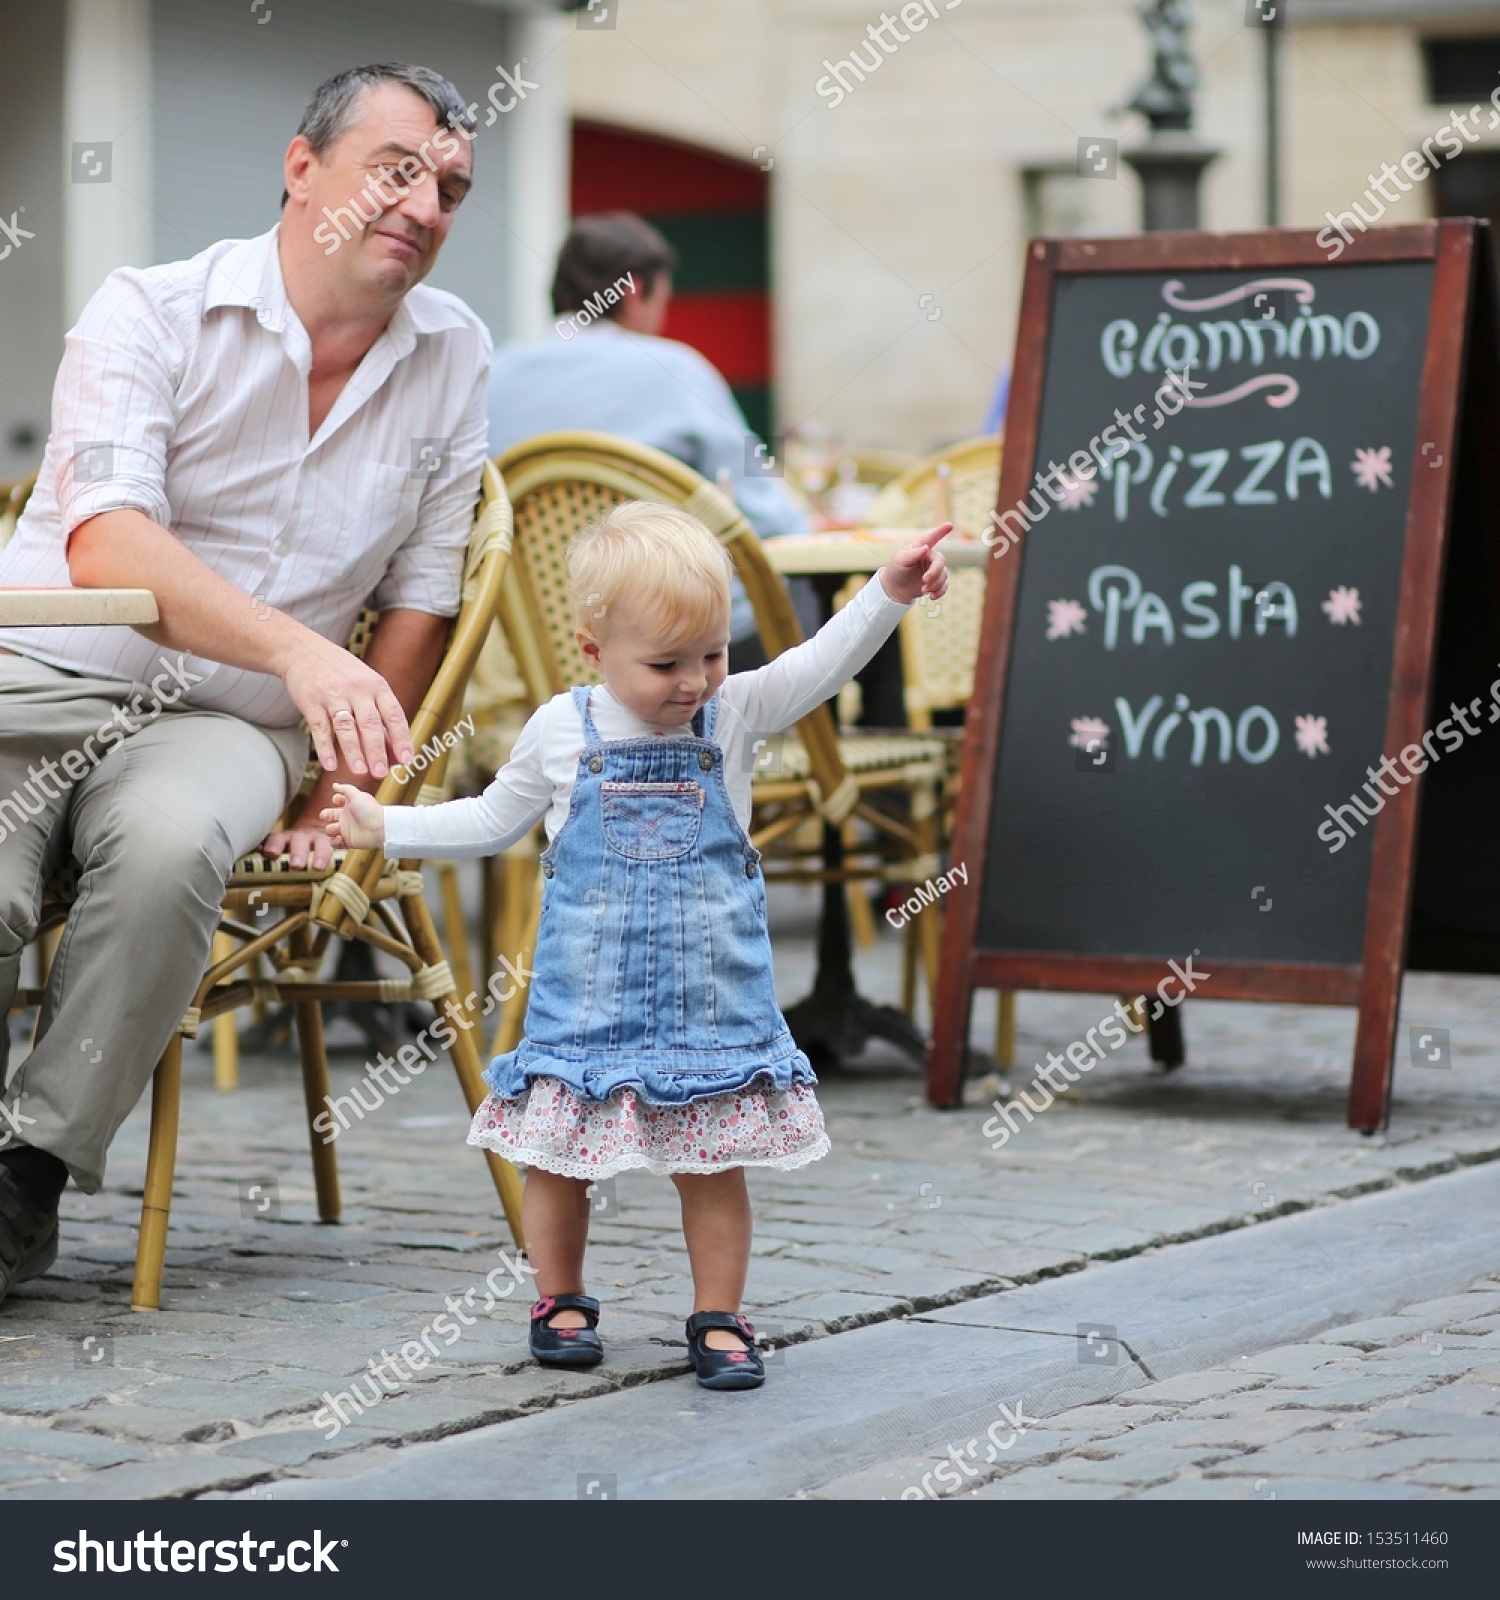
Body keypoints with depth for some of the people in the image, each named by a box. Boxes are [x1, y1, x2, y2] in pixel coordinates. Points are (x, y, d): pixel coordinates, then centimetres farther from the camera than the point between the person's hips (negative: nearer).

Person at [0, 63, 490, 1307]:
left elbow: (420, 597, 14)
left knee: (171, 841, -34)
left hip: (227, 725, 3)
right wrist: (299, 650, -37)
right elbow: (106, 544, -23)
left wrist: (346, 787, 5)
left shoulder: (453, 358, 8)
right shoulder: (152, 312, -6)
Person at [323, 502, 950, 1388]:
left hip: (711, 999, 0)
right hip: (586, 1002, 0)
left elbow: (824, 662, -12)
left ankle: (719, 1320, 14)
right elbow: (492, 820, 15)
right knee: (558, 1159, 5)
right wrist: (384, 826, 13)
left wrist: (890, 590, -28)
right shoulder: (561, 731, 0)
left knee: (713, 1166, 3)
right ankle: (563, 1302, 23)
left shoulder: (735, 713, 0)